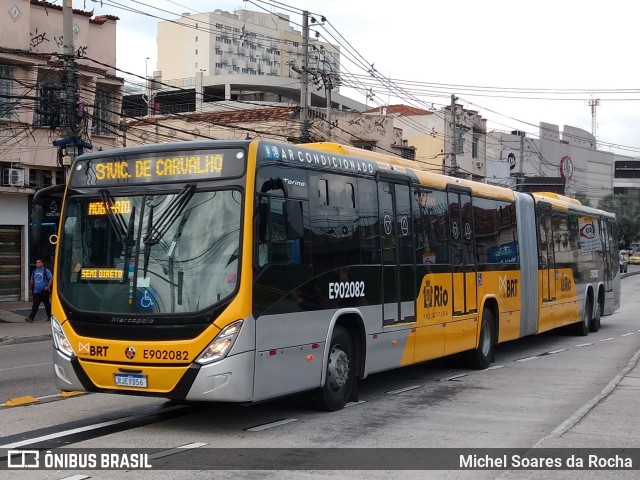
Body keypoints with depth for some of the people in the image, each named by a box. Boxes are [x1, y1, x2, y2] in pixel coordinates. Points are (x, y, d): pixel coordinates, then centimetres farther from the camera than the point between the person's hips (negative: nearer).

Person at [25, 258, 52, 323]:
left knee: (47, 304, 8)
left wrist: (48, 287, -17)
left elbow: (51, 279, -10)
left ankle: (49, 316, 21)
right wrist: (30, 288, 16)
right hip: (36, 291, 4)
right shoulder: (34, 271, 12)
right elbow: (32, 280, 21)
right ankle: (31, 318, -10)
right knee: (35, 305, -3)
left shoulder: (46, 270, -5)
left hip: (44, 291, -4)